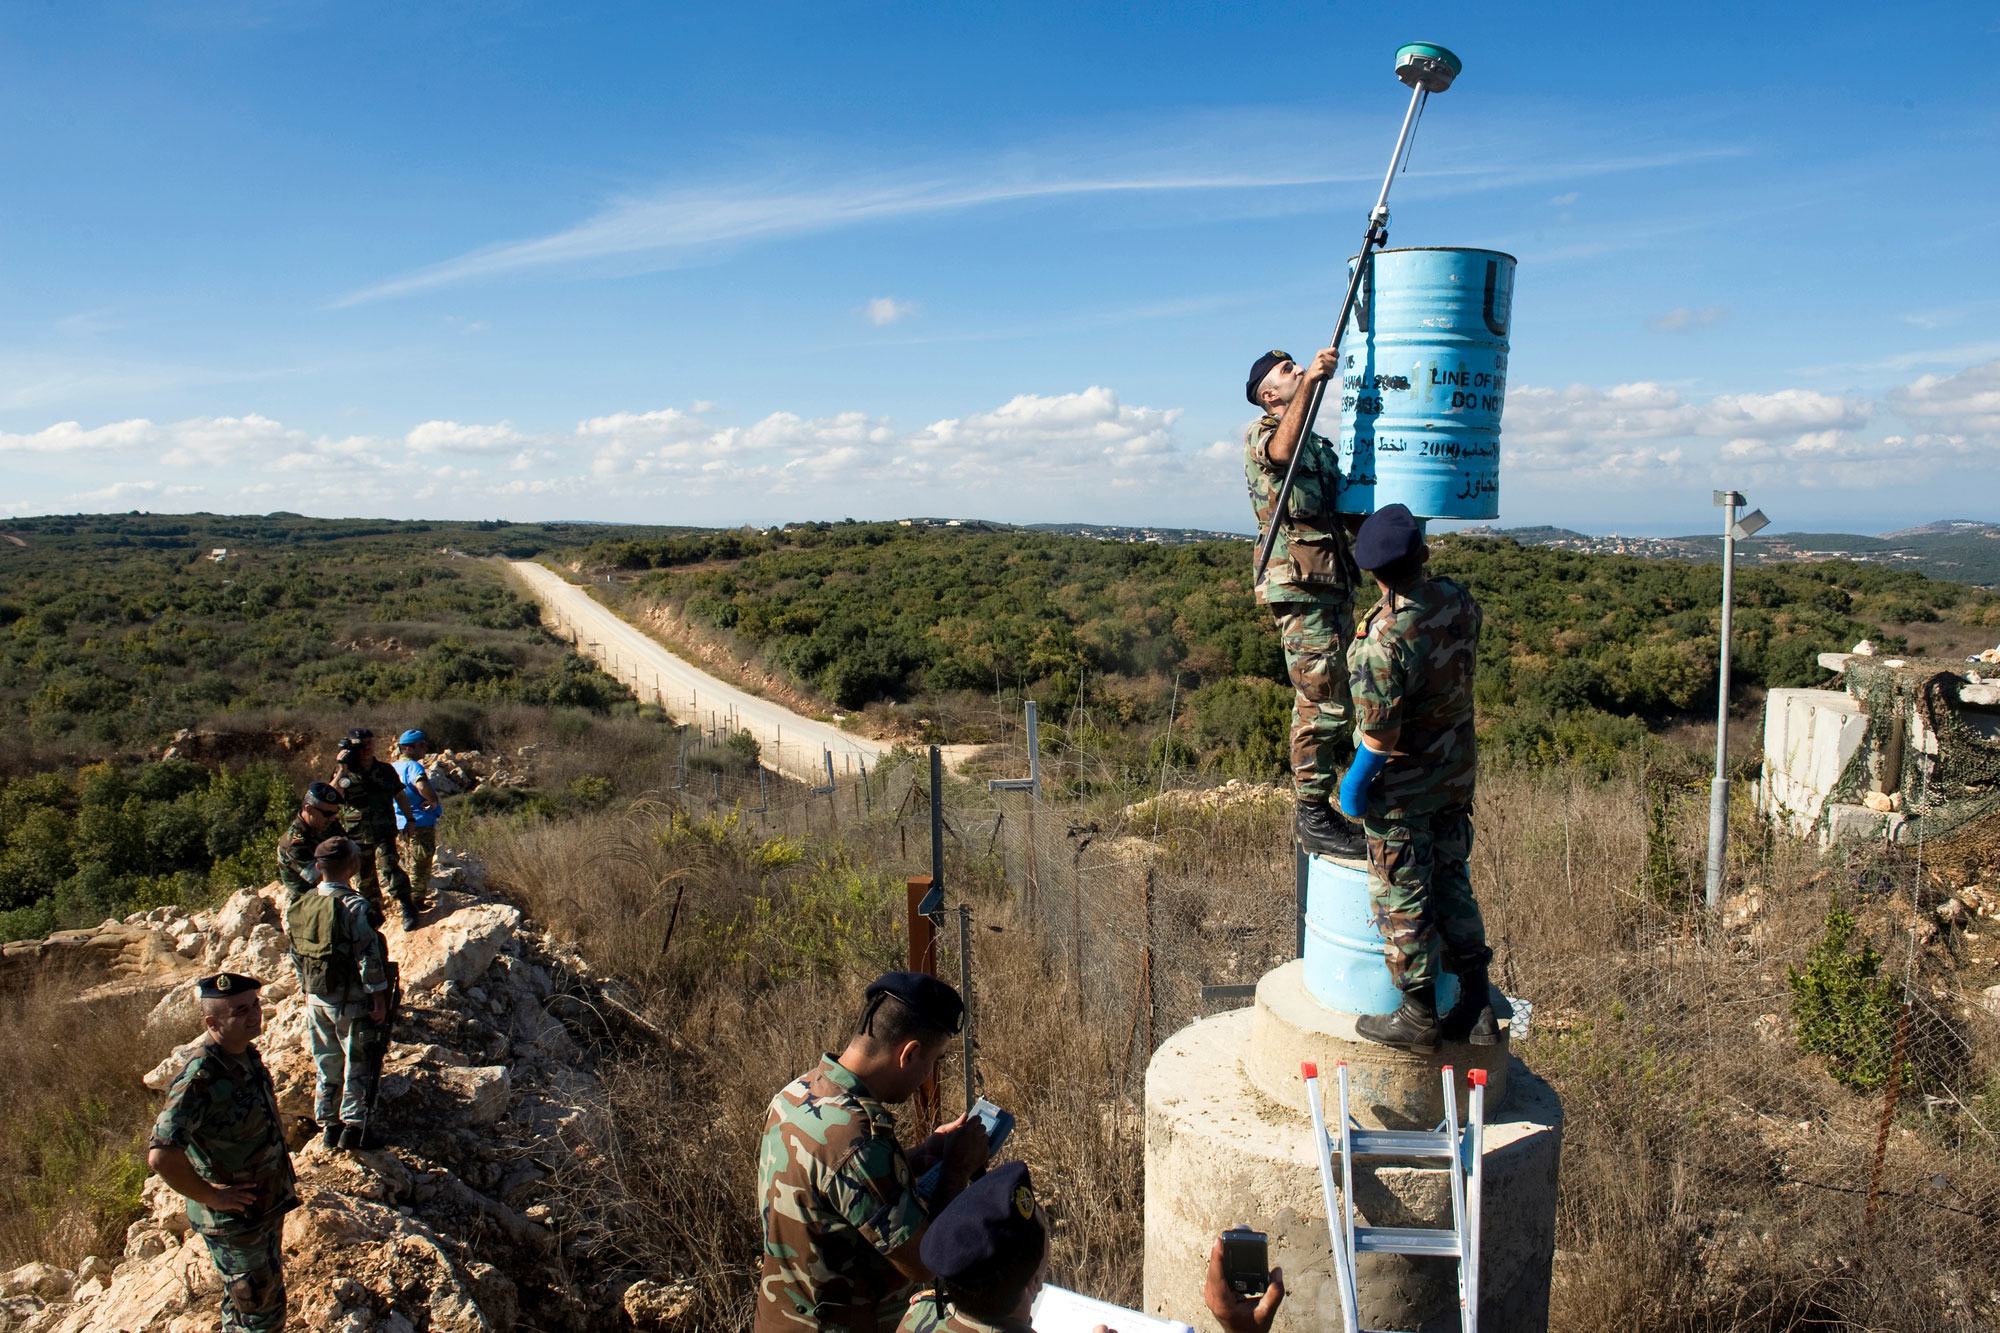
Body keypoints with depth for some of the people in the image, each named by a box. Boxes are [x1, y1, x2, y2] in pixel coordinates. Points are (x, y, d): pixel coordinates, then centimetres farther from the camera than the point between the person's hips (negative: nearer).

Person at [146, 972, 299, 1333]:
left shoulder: (247, 1054, -3)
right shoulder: (201, 1079, -30)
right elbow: (161, 1156, -39)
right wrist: (210, 1196, -27)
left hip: (268, 1205, 8)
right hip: (234, 1219, -8)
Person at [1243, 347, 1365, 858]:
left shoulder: (1317, 441, 23)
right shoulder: (1262, 433, -2)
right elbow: (1281, 451, -29)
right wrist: (1309, 381, -37)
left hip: (1333, 581, 9)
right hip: (1299, 584, -9)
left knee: (1334, 700, 12)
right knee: (1320, 703, -10)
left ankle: (1326, 809, 21)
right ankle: (1313, 819, -4)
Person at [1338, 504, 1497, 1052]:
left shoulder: (1382, 642, -29)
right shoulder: (1460, 603, -8)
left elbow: (1380, 739, -24)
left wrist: (1353, 787, -9)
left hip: (1403, 790, -7)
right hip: (1458, 773, 7)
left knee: (1402, 900, 8)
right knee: (1452, 884, 19)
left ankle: (1419, 1016, 20)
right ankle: (1476, 1007, 26)